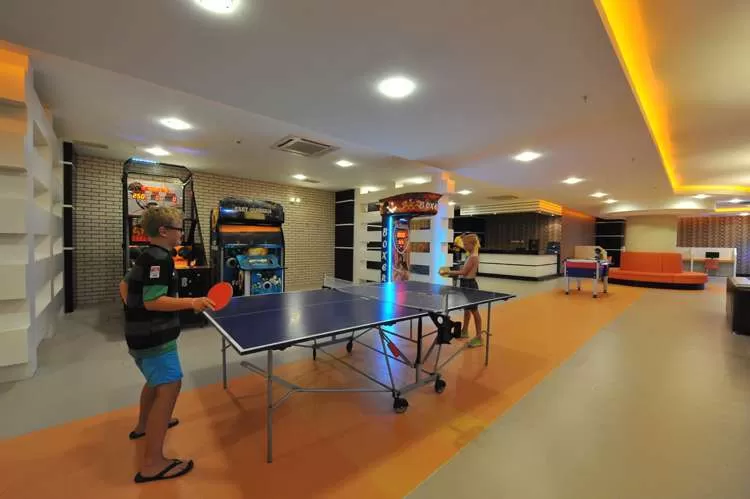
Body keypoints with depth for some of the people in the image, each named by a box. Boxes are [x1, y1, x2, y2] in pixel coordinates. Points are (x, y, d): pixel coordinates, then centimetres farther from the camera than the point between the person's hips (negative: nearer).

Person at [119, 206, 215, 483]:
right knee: (169, 387, -11)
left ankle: (144, 425, 49)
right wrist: (191, 302, -36)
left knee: (156, 380, 29)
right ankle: (151, 464, -5)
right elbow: (153, 301, -29)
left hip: (142, 333, 11)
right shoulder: (160, 258, -21)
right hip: (153, 337, -11)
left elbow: (124, 285, 22)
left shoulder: (146, 256, 10)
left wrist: (133, 311, 24)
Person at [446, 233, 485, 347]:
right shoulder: (470, 256, 10)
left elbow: (463, 272, -21)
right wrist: (453, 273, 4)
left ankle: (479, 337, 8)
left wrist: (449, 272, -13)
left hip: (470, 284, -10)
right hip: (466, 284, 10)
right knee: (466, 309, 20)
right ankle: (465, 331, 35)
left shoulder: (473, 257, -19)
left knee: (474, 310, -2)